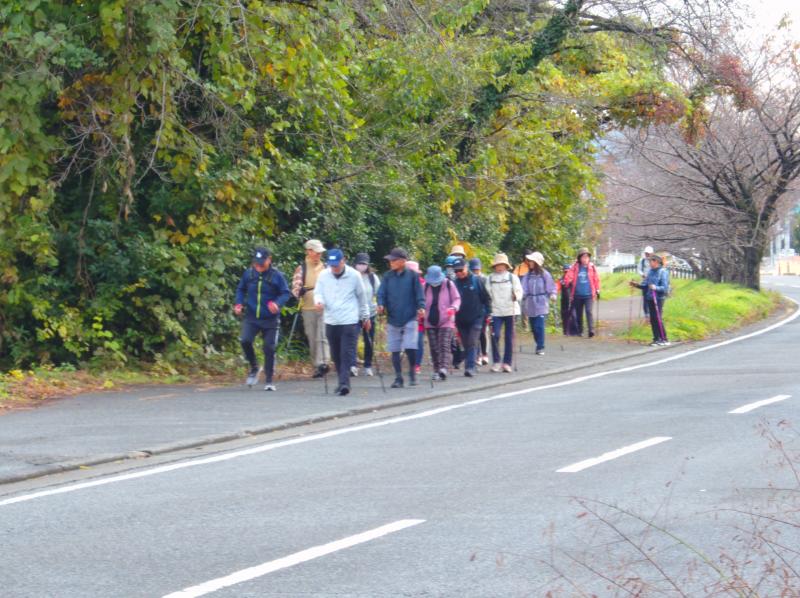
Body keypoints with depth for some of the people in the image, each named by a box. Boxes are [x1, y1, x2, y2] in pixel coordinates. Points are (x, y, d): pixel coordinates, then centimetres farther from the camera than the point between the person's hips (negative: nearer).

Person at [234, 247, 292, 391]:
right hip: (251, 317, 2)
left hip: (270, 319, -2)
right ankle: (254, 368, 6)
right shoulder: (248, 274, 1)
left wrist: (278, 303, -24)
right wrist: (238, 303, -2)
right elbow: (240, 289, 15)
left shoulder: (277, 275, -7)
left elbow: (286, 293, -5)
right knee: (245, 340, -20)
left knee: (269, 349, 0)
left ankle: (269, 381, 14)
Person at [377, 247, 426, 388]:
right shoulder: (388, 276, 7)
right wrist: (381, 305, -14)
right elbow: (382, 293, 4)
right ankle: (398, 378, 14)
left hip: (409, 318, -3)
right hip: (393, 319, 3)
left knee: (410, 348, -10)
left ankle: (412, 375, 10)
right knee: (395, 350, 5)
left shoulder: (412, 275, -1)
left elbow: (419, 293, -1)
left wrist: (421, 307, -16)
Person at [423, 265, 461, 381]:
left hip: (446, 322, -3)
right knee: (434, 348, 3)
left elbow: (457, 299, 3)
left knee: (444, 345, -15)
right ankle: (436, 371, 12)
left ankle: (444, 368, -26)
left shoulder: (449, 284, -3)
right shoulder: (426, 286, 4)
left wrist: (453, 308, -16)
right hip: (431, 322, 3)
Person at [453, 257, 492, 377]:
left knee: (472, 343, -13)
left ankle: (470, 367, -18)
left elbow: (486, 298, 2)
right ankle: (472, 367, 20)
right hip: (461, 320, 3)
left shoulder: (476, 280, -4)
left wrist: (488, 313, -3)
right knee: (466, 344, 9)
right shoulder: (455, 283, 1)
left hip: (476, 318, -3)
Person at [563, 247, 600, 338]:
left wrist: (597, 290, 11)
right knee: (579, 313, 10)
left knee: (589, 311, -17)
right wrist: (569, 283, -20)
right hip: (578, 295, 2)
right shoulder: (574, 267, 0)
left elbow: (596, 279, 9)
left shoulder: (592, 267, 1)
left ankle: (591, 330, -22)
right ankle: (580, 331, 24)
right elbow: (567, 278, 0)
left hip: (589, 295, -2)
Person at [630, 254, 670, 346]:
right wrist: (637, 284, 0)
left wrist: (656, 288, -31)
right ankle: (656, 339, 14)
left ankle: (664, 339, -3)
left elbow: (665, 287, -15)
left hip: (658, 298, -7)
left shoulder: (663, 272, -10)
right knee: (652, 320, 7)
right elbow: (645, 285, 14)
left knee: (658, 319, -10)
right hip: (650, 298, 7)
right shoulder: (650, 271, 11)